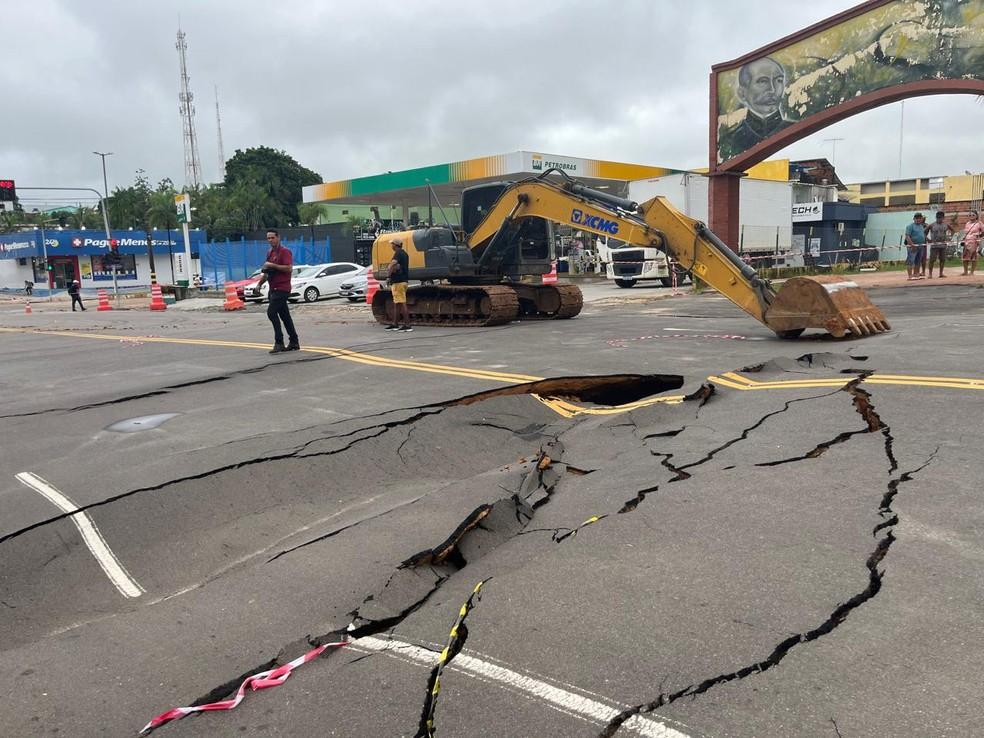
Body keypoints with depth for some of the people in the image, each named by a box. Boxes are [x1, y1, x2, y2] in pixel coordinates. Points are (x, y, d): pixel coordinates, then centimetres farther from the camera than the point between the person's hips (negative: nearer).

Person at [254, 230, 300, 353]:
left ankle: (279, 343, -13)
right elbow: (267, 271, 27)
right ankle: (294, 343, 16)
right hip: (274, 289, 9)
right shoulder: (270, 253, 17)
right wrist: (259, 283, 16)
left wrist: (272, 265, -21)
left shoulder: (284, 251, -10)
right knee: (284, 315, 11)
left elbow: (289, 268, -22)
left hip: (282, 288, -9)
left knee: (271, 312, -16)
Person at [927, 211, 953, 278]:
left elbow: (952, 230, 21)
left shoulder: (946, 225, 6)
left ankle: (941, 274, 15)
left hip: (943, 245, 4)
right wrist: (928, 239, -8)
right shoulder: (932, 225, -5)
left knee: (942, 260, 6)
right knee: (932, 259, -5)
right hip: (934, 245, -4)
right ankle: (930, 274, -2)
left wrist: (949, 237, 9)